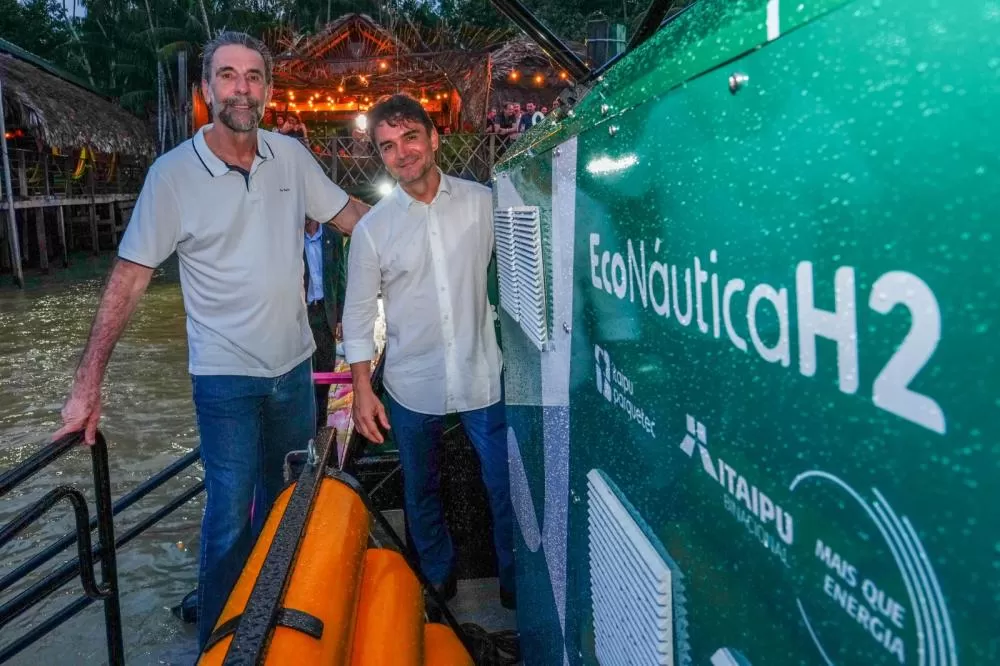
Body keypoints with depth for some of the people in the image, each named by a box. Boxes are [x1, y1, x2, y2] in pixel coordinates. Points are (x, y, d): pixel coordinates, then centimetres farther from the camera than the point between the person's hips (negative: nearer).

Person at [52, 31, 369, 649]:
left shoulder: (291, 155, -2)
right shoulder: (174, 173, -12)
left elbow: (350, 213, 9)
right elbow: (131, 276, -11)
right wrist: (89, 381, -15)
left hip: (294, 364, 5)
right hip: (227, 376, -4)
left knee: (288, 493, 20)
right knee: (230, 517, 2)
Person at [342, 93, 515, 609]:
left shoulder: (483, 203, -3)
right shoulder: (372, 228, -2)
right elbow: (358, 314, 2)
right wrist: (362, 389, -1)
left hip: (483, 377, -1)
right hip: (412, 387, 1)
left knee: (507, 489, 5)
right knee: (421, 495, 17)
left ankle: (518, 586, 28)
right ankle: (438, 582, 40)